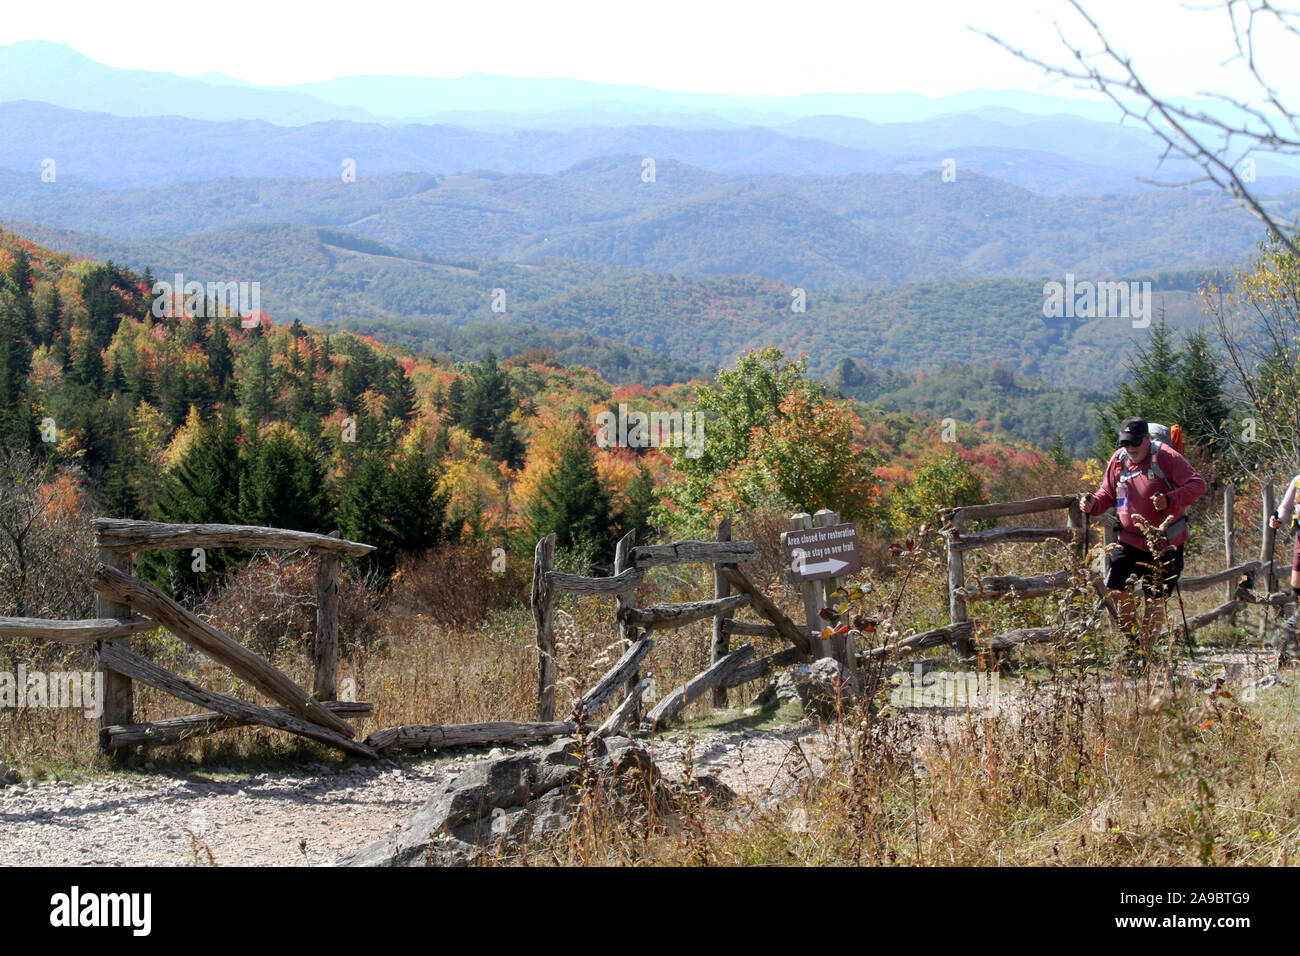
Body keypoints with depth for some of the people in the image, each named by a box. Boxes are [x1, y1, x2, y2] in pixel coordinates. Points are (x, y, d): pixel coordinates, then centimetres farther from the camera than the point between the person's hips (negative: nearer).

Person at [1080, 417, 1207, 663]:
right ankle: (1133, 635, 22)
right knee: (1116, 589, -4)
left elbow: (1198, 484, -20)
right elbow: (1108, 493, 15)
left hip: (1164, 542, -5)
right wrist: (1094, 503, -8)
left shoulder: (1166, 457, -14)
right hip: (1130, 539, 5)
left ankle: (1145, 655, 13)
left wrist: (1169, 500, -35)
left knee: (1155, 599, 1)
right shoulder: (1118, 460, 2)